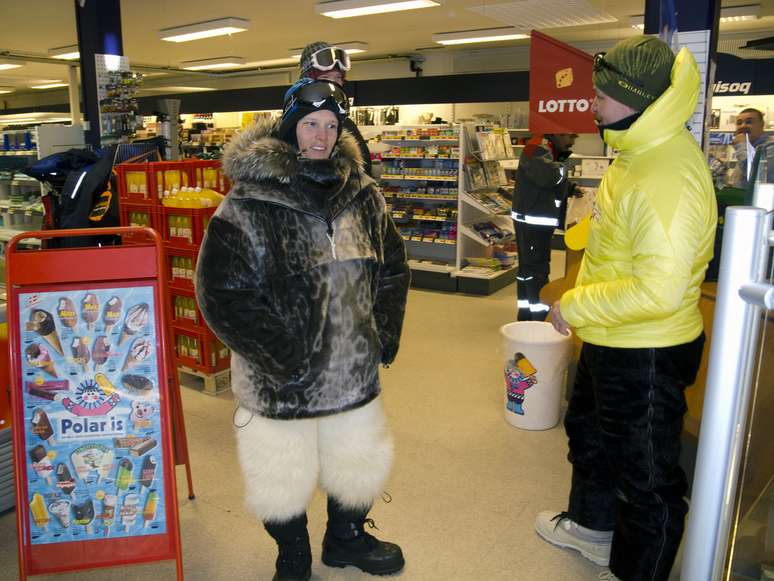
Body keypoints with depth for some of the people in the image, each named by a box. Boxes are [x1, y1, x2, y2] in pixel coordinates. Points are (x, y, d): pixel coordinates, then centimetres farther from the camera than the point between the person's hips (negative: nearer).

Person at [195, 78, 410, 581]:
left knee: (360, 463, 22)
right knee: (283, 479, 15)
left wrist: (385, 333, 3)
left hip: (354, 371, 5)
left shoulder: (363, 196, 1)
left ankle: (347, 539, 51)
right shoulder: (247, 206, -15)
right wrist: (280, 355, -19)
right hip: (281, 381, -4)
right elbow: (222, 294, -17)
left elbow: (393, 266, 12)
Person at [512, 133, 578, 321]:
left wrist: (571, 188, 8)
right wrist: (562, 164, -13)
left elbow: (558, 183, 26)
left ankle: (525, 313, 22)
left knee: (527, 266, 14)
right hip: (532, 220, -10)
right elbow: (549, 177, -32)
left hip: (540, 220, 10)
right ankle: (541, 318, -5)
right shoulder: (537, 149, -15)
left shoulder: (552, 150, 17)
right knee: (537, 268, -8)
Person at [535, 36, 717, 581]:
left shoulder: (668, 175, -27)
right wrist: (581, 303, 11)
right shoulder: (639, 153, 5)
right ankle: (593, 524, 54)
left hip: (646, 356, -11)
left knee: (647, 474, 9)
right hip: (610, 343, 11)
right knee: (589, 431, 29)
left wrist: (575, 308, -21)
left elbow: (658, 290, -33)